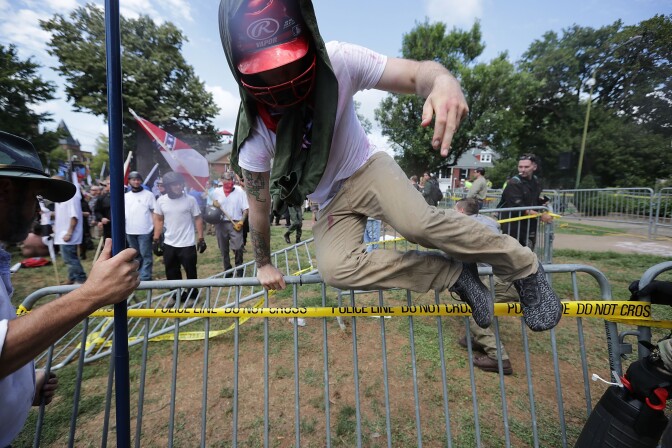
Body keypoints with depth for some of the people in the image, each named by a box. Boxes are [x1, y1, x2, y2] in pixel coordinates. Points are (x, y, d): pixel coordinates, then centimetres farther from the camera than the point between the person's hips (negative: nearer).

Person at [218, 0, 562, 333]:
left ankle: (524, 268, -2)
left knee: (419, 223, -31)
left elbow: (414, 72, -20)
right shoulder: (254, 132, -17)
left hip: (366, 168, -1)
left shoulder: (337, 61, -21)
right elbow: (259, 205, -8)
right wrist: (263, 264, 3)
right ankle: (456, 274, -11)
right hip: (331, 202, 2)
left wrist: (443, 80, -46)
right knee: (335, 269, -25)